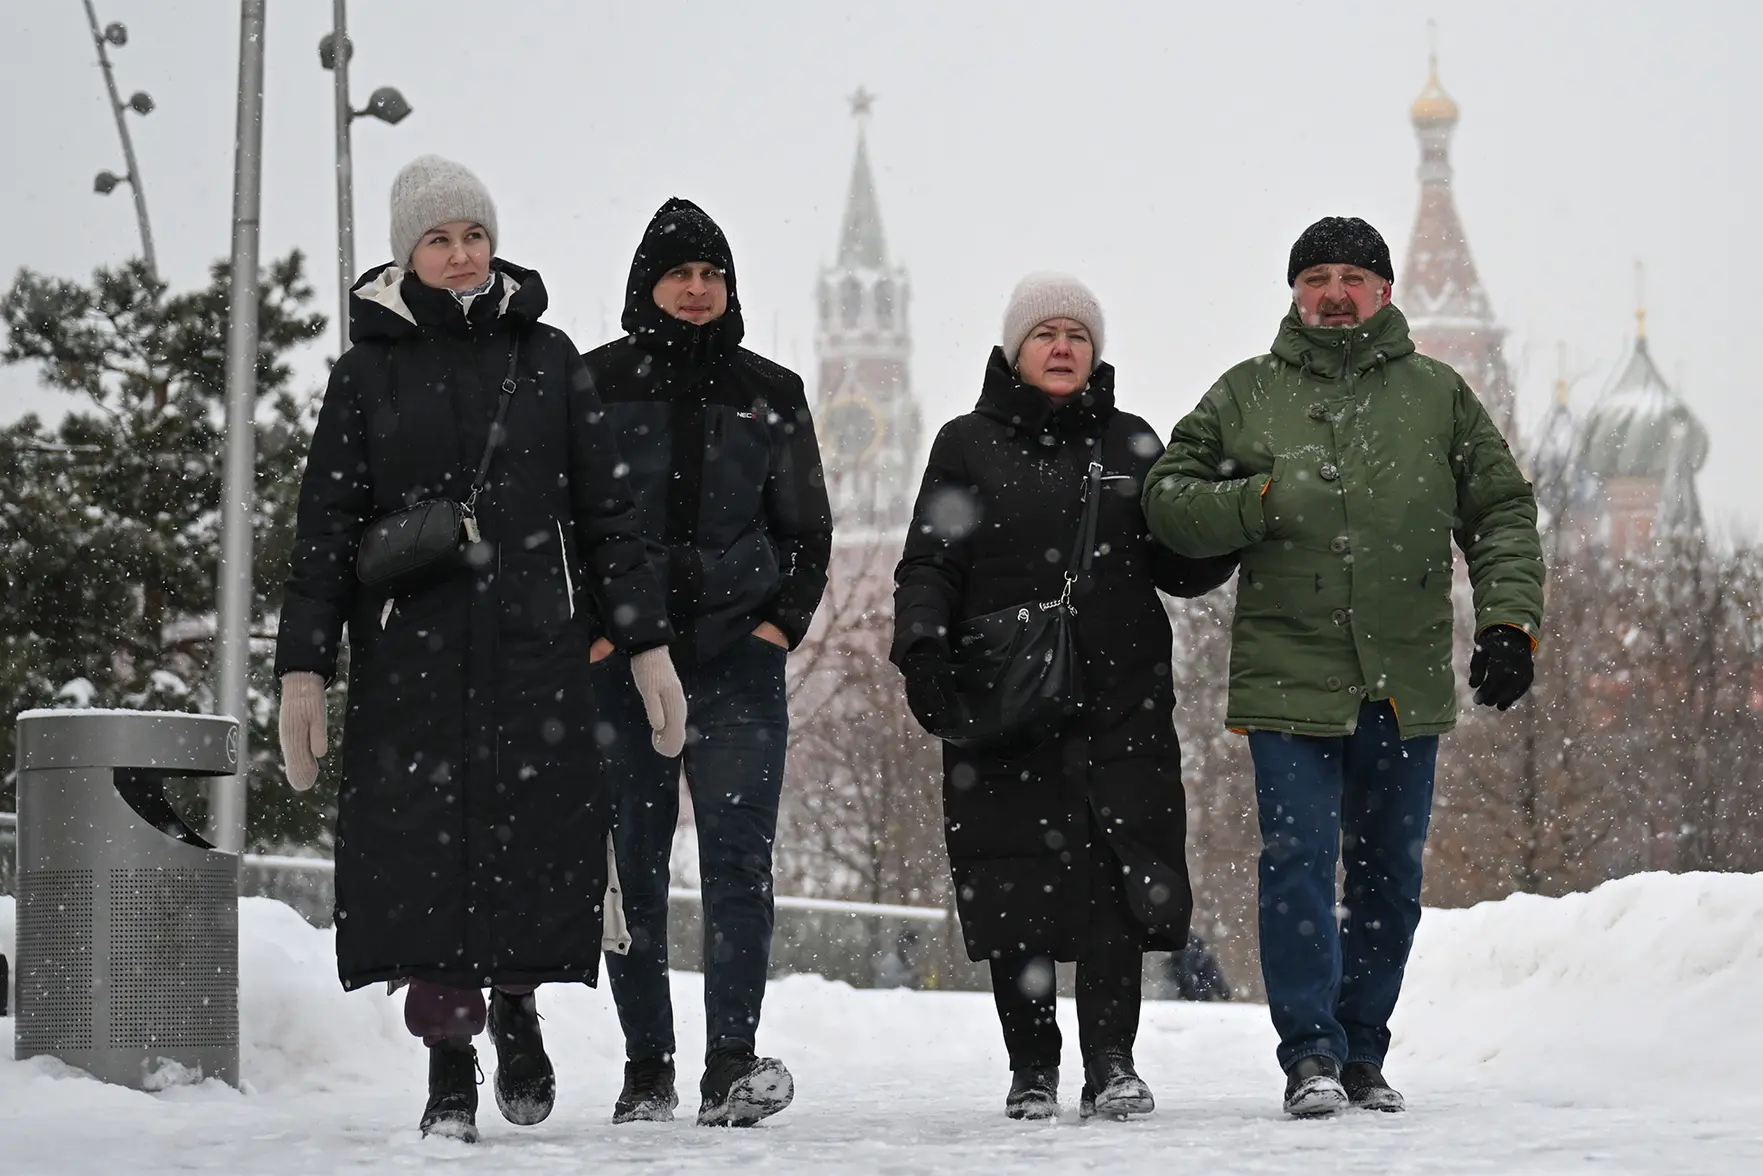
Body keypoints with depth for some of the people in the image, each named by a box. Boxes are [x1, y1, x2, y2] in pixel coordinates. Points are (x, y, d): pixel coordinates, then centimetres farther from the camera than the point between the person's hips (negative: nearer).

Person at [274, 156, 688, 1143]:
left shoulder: (548, 359, 9)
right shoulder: (369, 372, 7)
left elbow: (608, 509, 9)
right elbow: (326, 530, 6)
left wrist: (647, 644, 3)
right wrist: (303, 668, -1)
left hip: (537, 651, 0)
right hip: (411, 658, 0)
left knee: (537, 841, -6)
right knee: (426, 849, -6)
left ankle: (515, 1004, 23)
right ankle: (449, 1069, 4)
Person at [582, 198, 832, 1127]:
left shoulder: (770, 395, 11)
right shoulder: (593, 386, 5)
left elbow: (807, 529, 15)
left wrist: (782, 623, 2)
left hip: (738, 659, 0)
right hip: (620, 658, 0)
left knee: (738, 853, -11)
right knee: (632, 865, 2)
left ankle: (732, 1062, -16)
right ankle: (646, 1068, 9)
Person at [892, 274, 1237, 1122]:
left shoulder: (1131, 445, 15)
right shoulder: (969, 446, 9)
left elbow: (1178, 568, 16)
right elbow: (928, 564, 5)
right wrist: (921, 647, -12)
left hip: (1121, 705, 1)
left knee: (1118, 881, -8)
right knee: (1014, 887, -1)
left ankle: (1111, 1065, -4)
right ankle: (1032, 1070, 9)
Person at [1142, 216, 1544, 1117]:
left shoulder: (1438, 395, 9)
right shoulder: (1247, 395, 7)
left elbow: (1502, 511, 10)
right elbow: (1167, 499, 6)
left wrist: (1509, 619, -3)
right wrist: (1264, 499, -11)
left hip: (1406, 688, 2)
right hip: (1290, 681, -2)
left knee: (1390, 876, 9)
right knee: (1298, 865, -11)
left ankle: (1363, 1052, 19)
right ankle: (1311, 1054, -8)